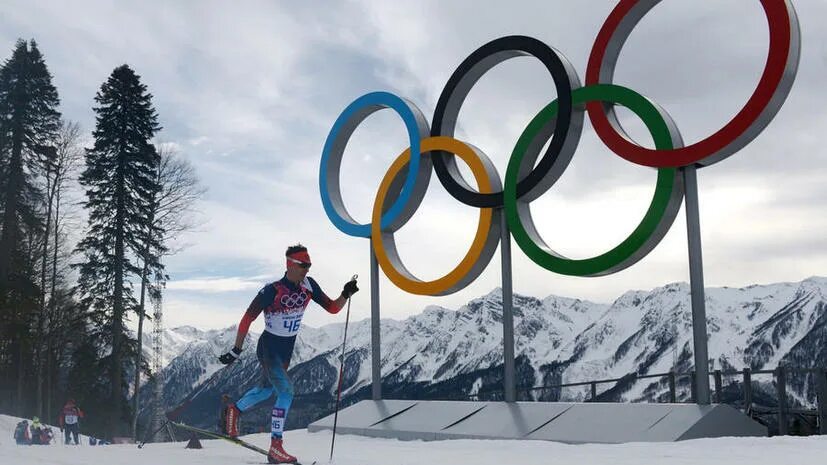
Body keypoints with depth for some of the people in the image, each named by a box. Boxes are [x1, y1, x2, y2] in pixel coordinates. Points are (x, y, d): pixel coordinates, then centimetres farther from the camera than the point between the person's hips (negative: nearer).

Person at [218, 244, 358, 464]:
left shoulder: (308, 285, -7)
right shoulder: (272, 290, -24)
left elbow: (332, 308, -2)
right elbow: (247, 319, -18)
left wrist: (346, 295, -21)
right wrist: (236, 351, -16)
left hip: (287, 349, 7)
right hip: (268, 348, -7)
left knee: (267, 389, 24)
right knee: (286, 391, -19)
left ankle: (235, 410, 50)